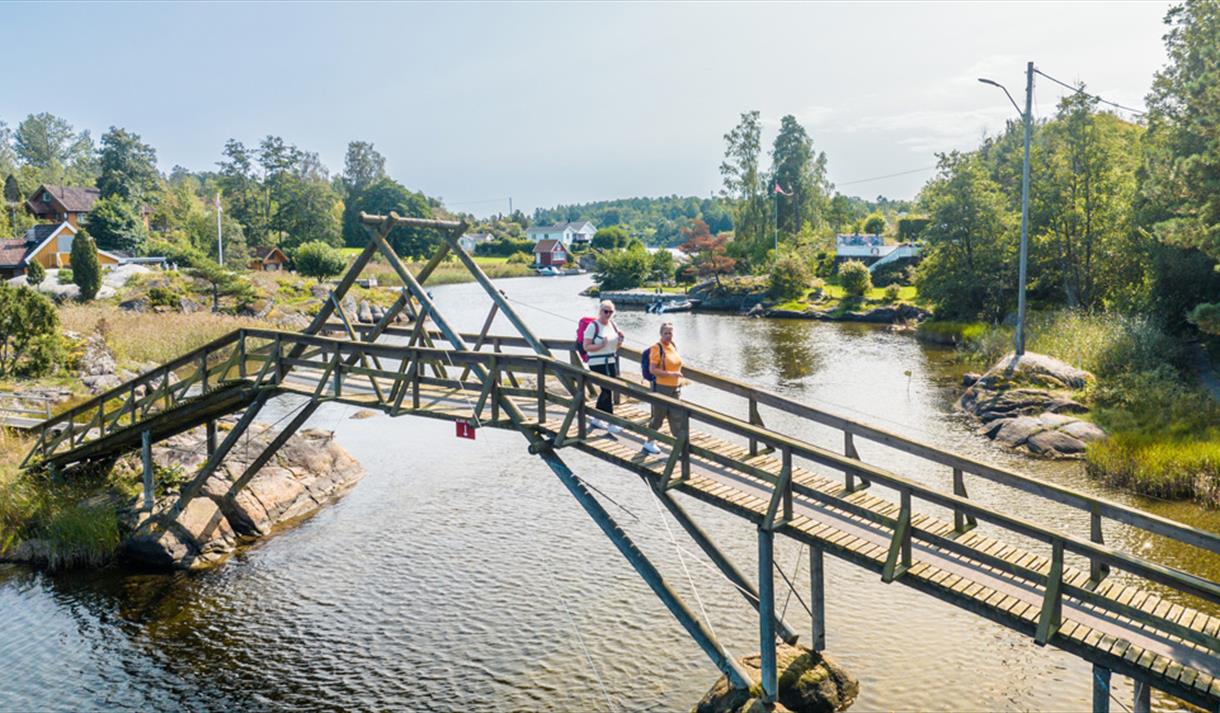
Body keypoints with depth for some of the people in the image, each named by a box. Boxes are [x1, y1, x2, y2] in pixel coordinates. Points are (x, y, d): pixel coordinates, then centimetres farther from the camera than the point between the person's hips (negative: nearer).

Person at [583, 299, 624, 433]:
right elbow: (586, 347, -14)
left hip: (612, 362, 7)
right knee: (607, 391, -9)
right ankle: (611, 423, -3)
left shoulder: (613, 325, 9)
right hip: (598, 363, -7)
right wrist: (601, 345, -26)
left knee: (606, 391, 13)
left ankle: (595, 419, 27)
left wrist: (620, 339, -4)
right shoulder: (593, 326, -11)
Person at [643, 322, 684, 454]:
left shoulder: (673, 346, 8)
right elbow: (652, 369, -19)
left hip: (675, 388, 6)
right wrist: (670, 374, -25)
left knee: (677, 416, 5)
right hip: (662, 388, -6)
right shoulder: (657, 348, -14)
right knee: (658, 417, 6)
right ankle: (649, 442, 24)